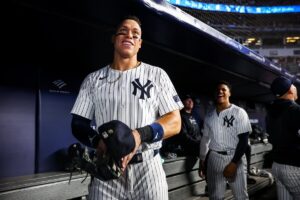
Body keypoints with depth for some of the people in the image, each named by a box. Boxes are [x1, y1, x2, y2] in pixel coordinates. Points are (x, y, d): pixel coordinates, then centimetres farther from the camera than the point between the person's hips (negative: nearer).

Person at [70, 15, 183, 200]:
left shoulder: (157, 74, 4)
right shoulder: (93, 79, 9)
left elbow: (175, 123, -1)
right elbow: (79, 124, 8)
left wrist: (140, 135, -19)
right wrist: (98, 141, -14)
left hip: (148, 169, -1)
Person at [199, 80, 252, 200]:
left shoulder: (239, 112, -4)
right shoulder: (209, 115, 9)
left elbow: (244, 140, -9)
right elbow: (205, 139, 15)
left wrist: (234, 163, -16)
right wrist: (202, 161, 14)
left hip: (235, 158, -3)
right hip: (214, 158, 3)